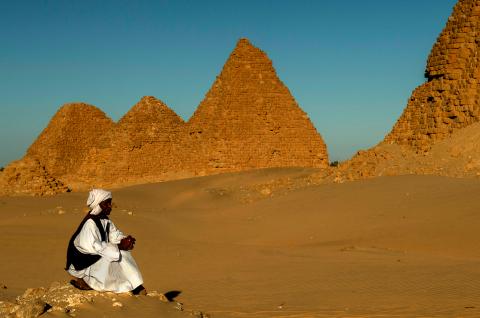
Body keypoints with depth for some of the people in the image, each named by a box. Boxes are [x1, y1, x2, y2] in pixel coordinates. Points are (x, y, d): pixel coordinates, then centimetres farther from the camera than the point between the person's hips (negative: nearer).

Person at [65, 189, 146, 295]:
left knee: (124, 253, -8)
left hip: (97, 254, 9)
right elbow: (94, 246, -31)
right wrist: (119, 246, -29)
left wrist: (125, 240, -17)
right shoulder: (90, 223, -26)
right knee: (108, 258, -28)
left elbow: (115, 234, 6)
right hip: (81, 261, -9)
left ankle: (136, 286, -9)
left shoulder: (105, 220, 1)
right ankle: (85, 280, -10)